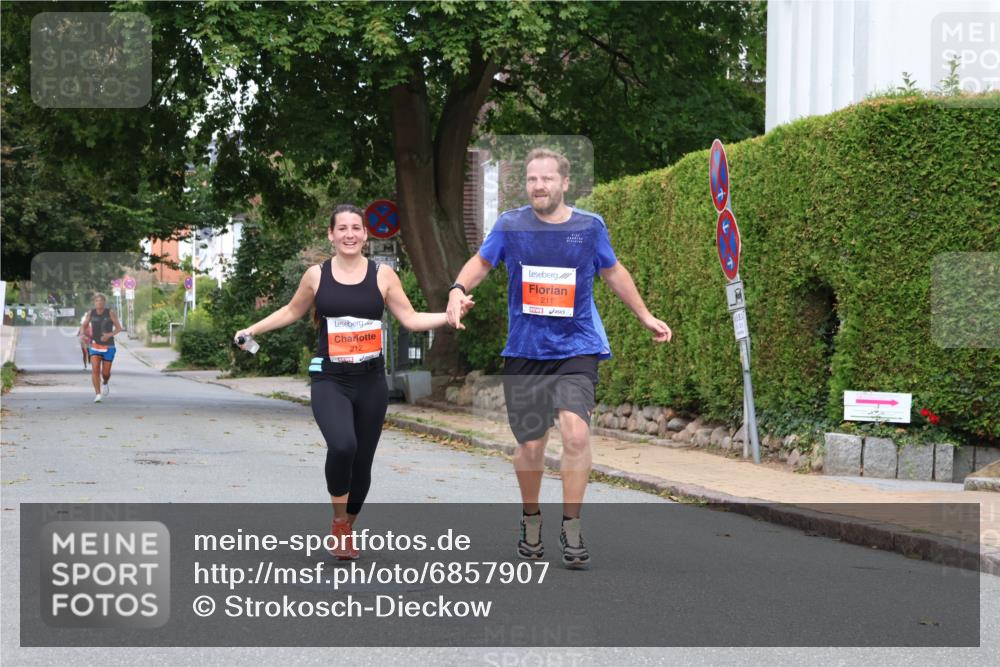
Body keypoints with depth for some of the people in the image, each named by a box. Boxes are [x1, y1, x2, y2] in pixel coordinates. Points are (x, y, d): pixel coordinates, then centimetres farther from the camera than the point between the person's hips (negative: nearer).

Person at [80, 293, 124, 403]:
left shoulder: (110, 313, -9)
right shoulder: (91, 313, -2)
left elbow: (119, 328, -8)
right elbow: (83, 326, 11)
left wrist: (110, 334, -26)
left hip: (108, 346, -1)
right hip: (95, 345, 1)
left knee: (106, 372, 5)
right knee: (95, 370, -17)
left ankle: (106, 383, 41)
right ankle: (98, 394, -14)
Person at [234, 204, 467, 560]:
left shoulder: (382, 275, 2)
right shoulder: (316, 275, 1)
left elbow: (411, 319, 4)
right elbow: (291, 312, 17)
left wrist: (450, 315, -8)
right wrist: (252, 330, 15)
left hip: (371, 382, 2)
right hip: (329, 381, -2)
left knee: (362, 462, 7)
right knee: (342, 446, -28)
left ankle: (347, 530, 33)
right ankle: (338, 523, -4)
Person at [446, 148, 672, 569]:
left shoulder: (590, 226, 1)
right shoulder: (510, 225, 0)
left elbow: (613, 272, 18)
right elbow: (481, 262, 14)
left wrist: (645, 316, 22)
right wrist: (458, 290, -6)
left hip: (577, 349, -1)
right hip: (525, 352, 1)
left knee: (575, 432, -20)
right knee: (530, 445, 5)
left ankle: (571, 527, -7)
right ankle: (531, 519, 30)